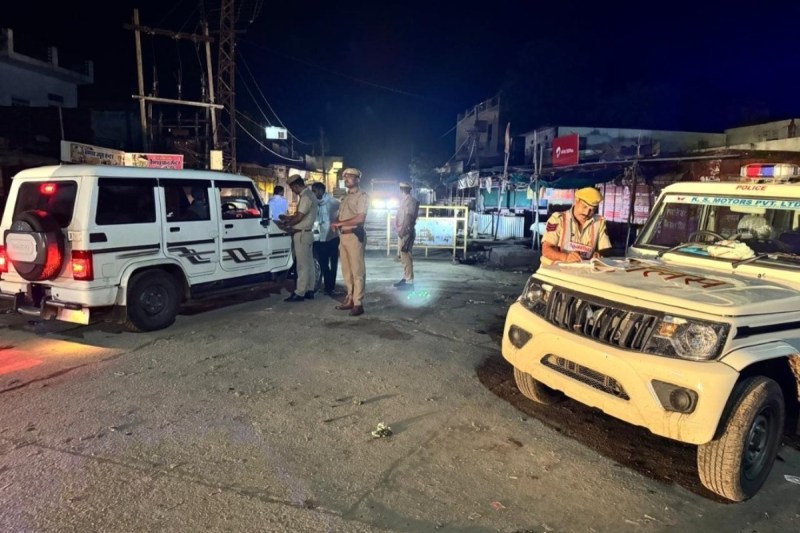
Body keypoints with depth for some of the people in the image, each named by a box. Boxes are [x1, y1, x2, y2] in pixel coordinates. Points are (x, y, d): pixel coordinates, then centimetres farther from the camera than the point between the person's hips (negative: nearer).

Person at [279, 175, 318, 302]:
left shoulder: (305, 197, -17)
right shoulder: (309, 195, 14)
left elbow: (299, 217, -18)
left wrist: (286, 224, -5)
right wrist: (287, 217, 14)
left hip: (302, 234, -10)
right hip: (306, 233, 10)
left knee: (302, 265, -6)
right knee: (308, 263, 11)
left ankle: (299, 293, -2)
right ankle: (309, 291, 16)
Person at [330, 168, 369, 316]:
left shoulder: (362, 196, -5)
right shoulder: (345, 198, 21)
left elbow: (360, 218, -16)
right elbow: (340, 216, 24)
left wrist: (340, 223, -10)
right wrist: (335, 222, 0)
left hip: (355, 236, -8)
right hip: (343, 236, 8)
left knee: (357, 270, -6)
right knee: (346, 271, 9)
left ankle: (358, 303, -5)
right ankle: (350, 299, 16)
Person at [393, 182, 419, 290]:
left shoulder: (410, 200, -11)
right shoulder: (404, 200, 19)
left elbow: (409, 216, -20)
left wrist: (403, 230, -24)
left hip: (406, 232, -11)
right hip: (403, 232, 11)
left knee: (406, 256, -12)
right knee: (403, 256, 14)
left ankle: (409, 282, -11)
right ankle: (406, 278, 21)